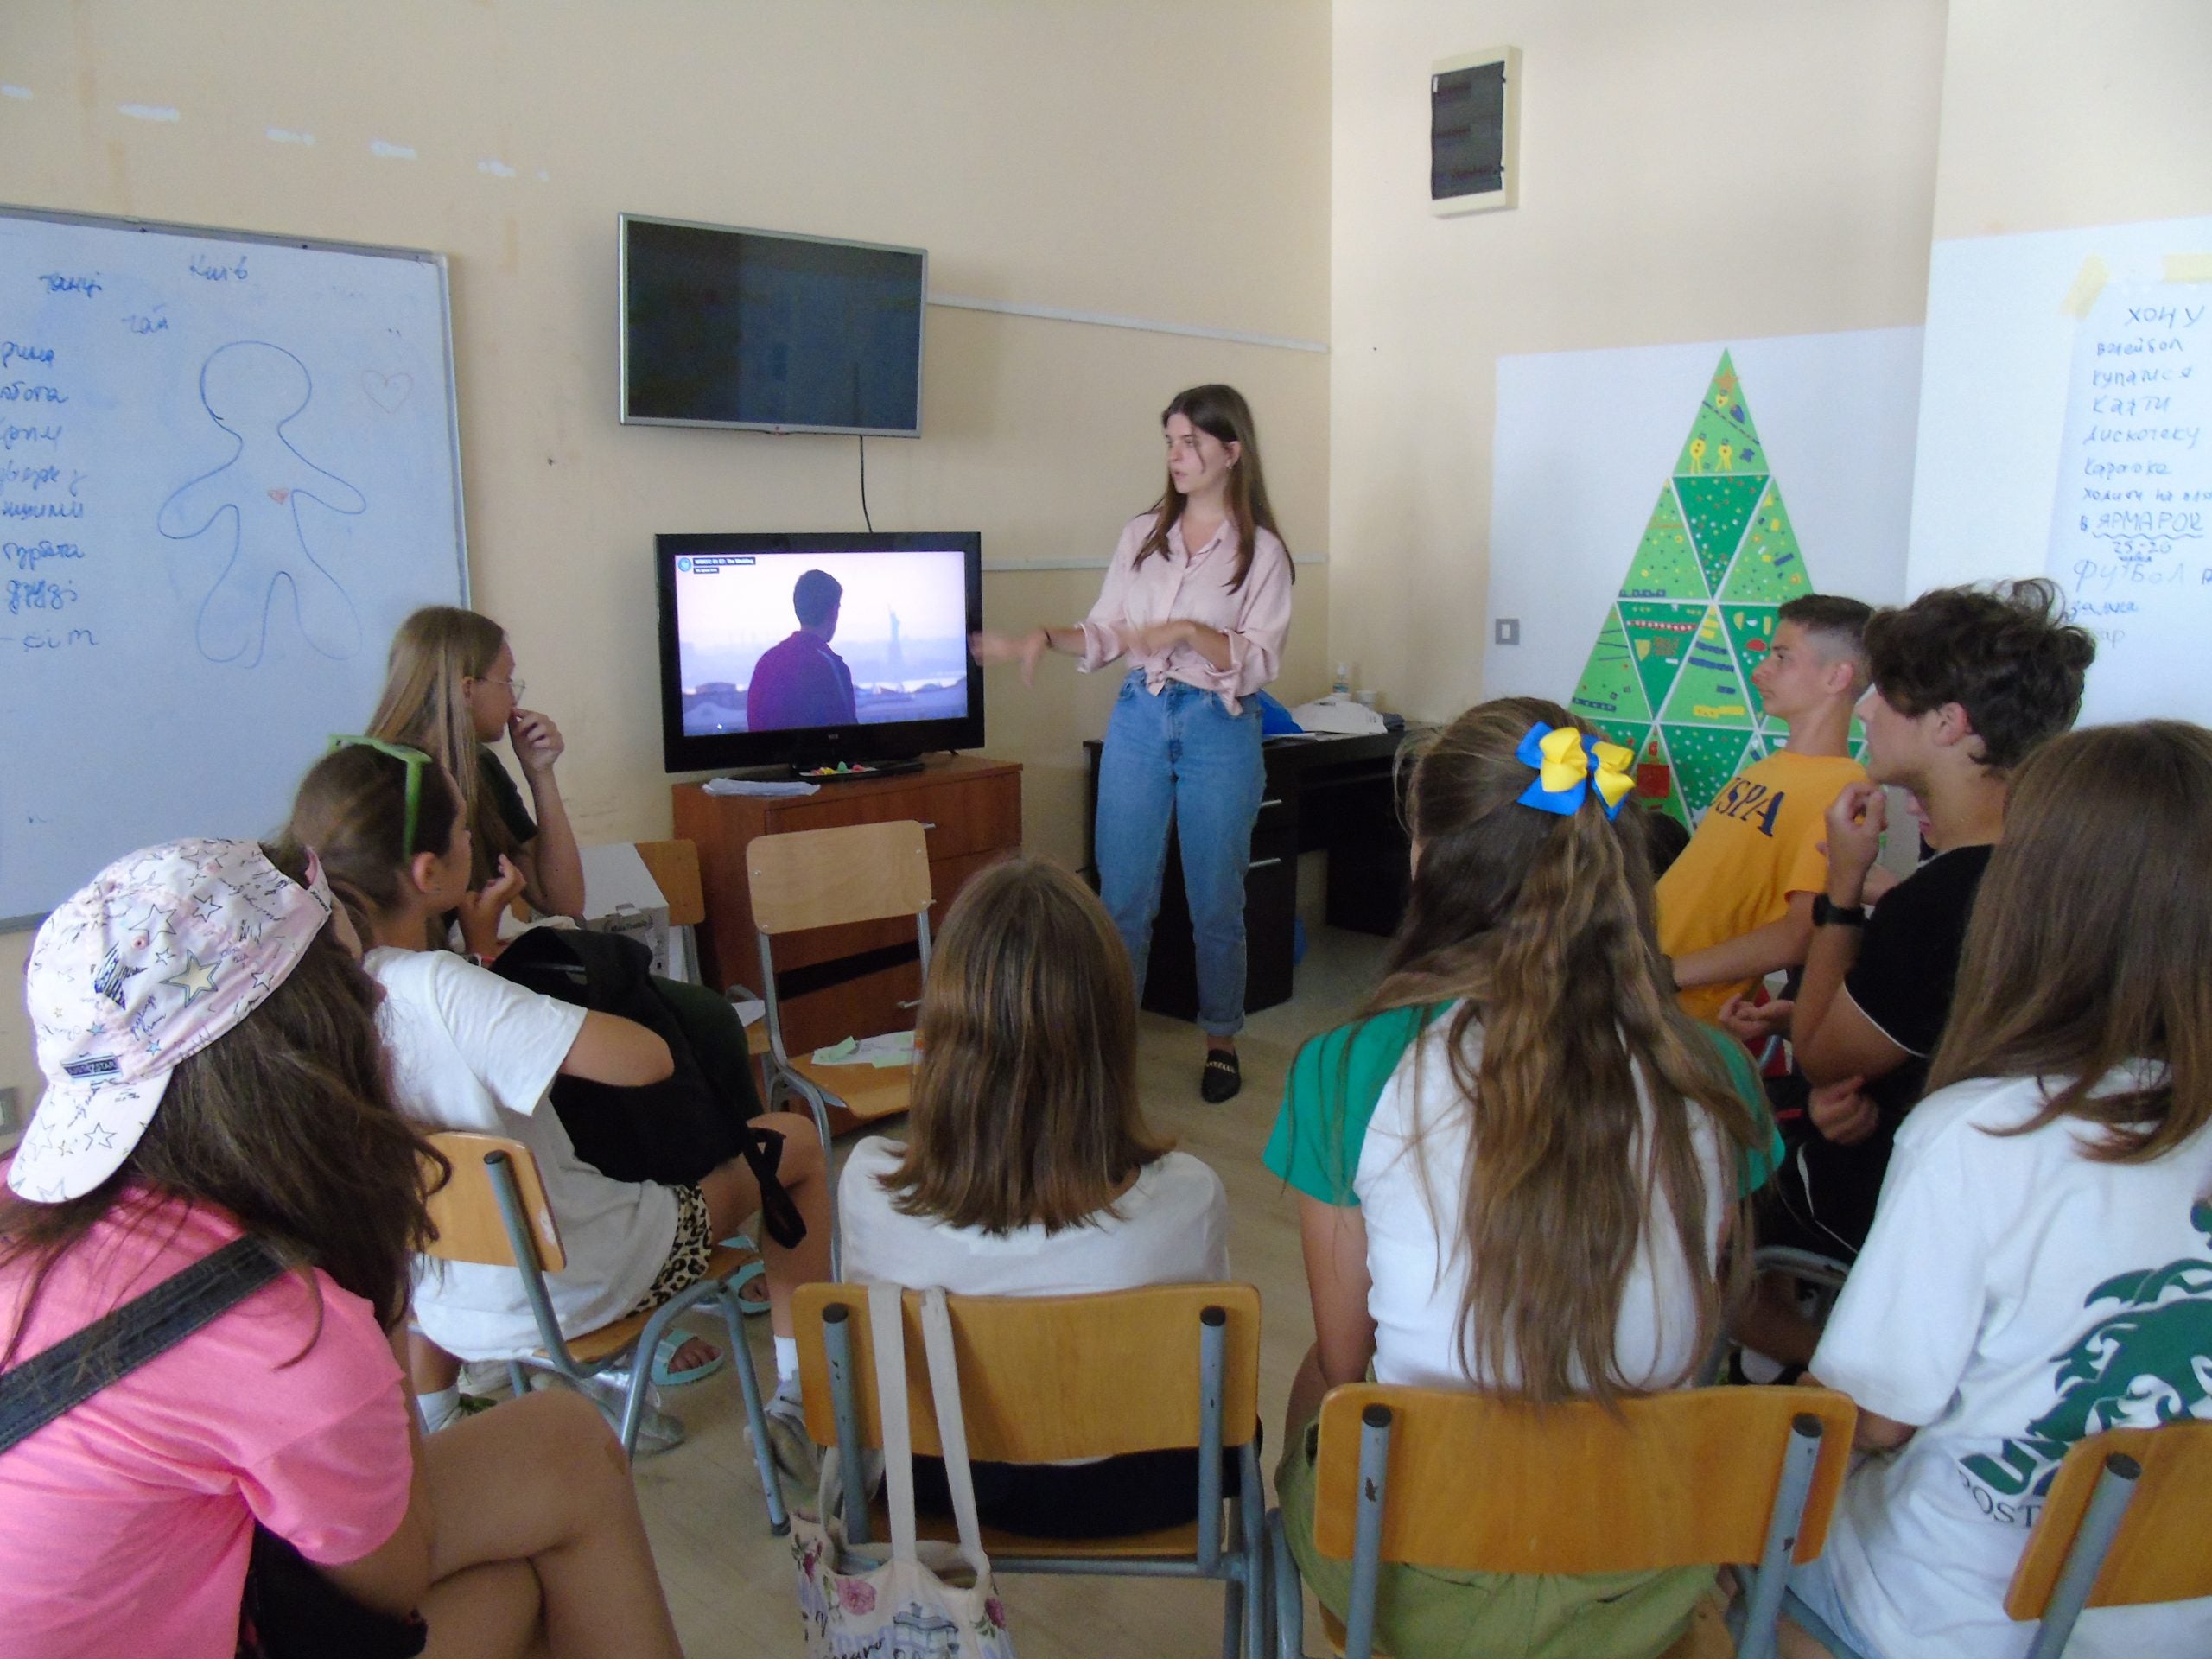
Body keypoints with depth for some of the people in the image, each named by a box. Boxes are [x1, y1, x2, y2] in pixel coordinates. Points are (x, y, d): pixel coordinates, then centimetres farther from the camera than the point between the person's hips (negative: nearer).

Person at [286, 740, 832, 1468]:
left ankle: (432, 1423, 46)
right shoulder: (439, 989, -33)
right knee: (796, 1142, 11)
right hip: (572, 1290, -7)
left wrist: (478, 945, 3)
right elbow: (646, 1059, -33)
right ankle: (807, 1400, 22)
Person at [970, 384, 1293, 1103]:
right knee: (1123, 895, 5)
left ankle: (1221, 1039, 25)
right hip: (1139, 719, 3)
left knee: (1216, 901, 7)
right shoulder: (1141, 534, 8)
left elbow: (1259, 661, -10)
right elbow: (1106, 634, 9)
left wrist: (1188, 631, -23)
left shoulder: (1262, 551, -2)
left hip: (1220, 727, -3)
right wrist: (1045, 638, -8)